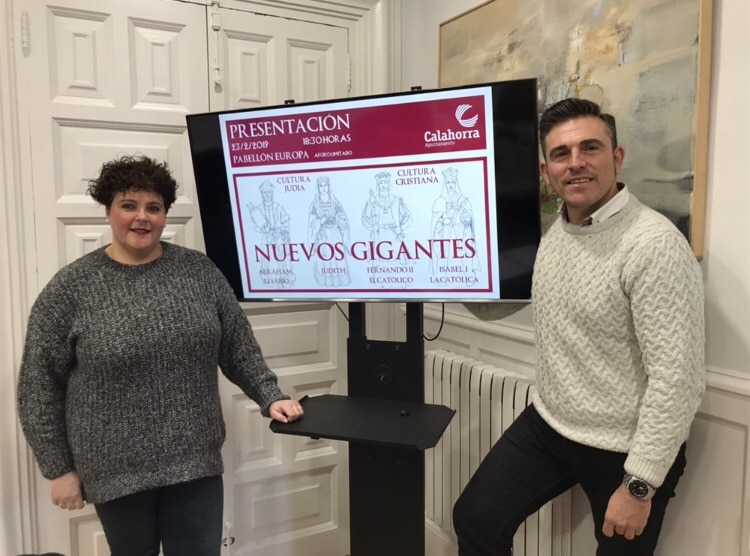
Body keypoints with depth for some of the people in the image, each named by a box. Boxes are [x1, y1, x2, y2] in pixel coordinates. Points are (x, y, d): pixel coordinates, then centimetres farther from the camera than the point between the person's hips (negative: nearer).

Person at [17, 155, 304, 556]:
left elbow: (239, 347, 6)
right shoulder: (70, 288, -7)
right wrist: (59, 468, -2)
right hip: (116, 469, -1)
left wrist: (269, 398, -3)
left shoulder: (199, 271, 1)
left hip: (195, 460, 2)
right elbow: (40, 385, -3)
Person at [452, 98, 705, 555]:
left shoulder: (654, 246, -24)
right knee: (476, 517, 12)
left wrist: (640, 484, -21)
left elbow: (678, 377, -25)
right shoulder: (556, 232, 3)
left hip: (625, 448, -7)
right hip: (548, 423, 7)